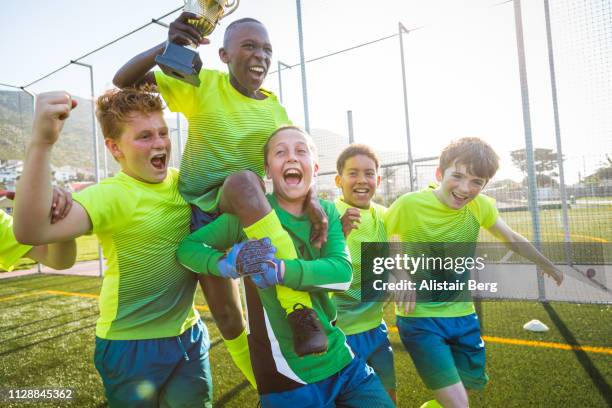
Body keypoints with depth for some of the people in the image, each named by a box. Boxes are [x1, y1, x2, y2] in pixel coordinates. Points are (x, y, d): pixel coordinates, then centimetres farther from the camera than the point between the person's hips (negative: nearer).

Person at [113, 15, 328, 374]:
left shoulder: (276, 110, 1)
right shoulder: (203, 84, -4)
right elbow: (124, 81, -7)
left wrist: (313, 199, -25)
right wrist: (166, 47, -26)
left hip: (246, 209, 0)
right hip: (198, 210, 1)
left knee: (244, 180, -38)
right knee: (228, 317, 1)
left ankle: (300, 309, -37)